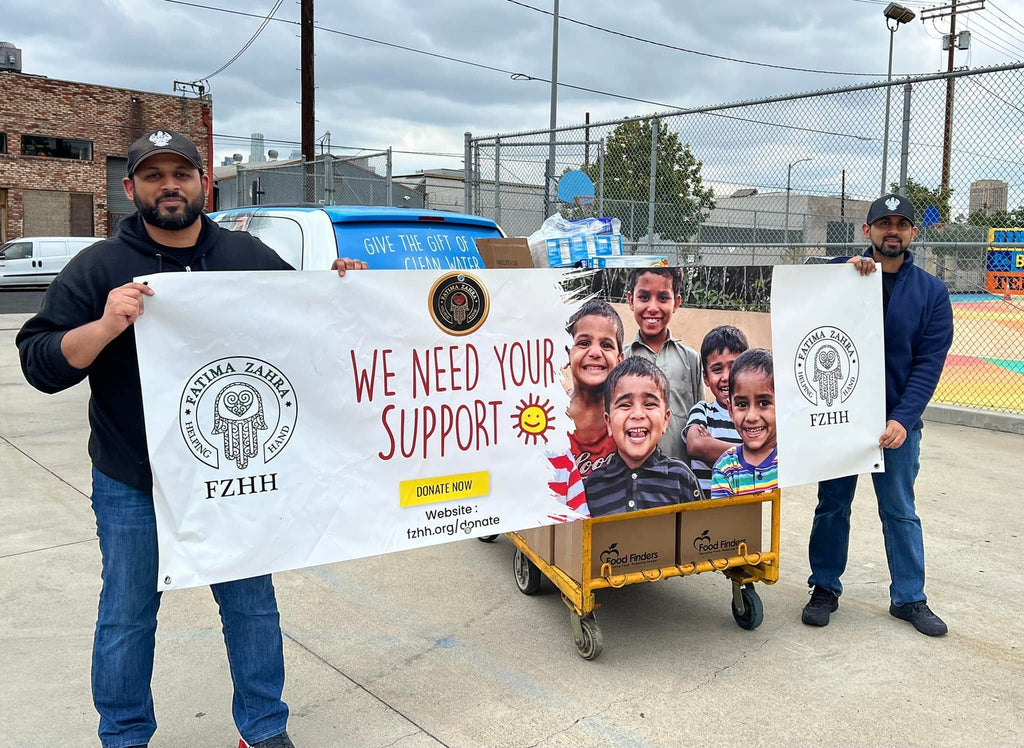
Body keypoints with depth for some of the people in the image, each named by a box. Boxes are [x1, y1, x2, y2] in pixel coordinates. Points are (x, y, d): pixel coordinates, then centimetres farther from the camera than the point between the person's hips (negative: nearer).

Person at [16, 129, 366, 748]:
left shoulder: (250, 257, 4)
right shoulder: (98, 268, -2)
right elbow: (39, 362, -6)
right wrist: (106, 326, -24)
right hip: (131, 486, -1)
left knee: (252, 604, 12)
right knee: (128, 615, 13)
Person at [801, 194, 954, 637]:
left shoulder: (931, 292, 2)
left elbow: (929, 363, -4)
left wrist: (903, 418, -15)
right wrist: (845, 270, -23)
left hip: (897, 421, 0)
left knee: (900, 511, 9)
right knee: (832, 505, 10)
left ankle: (909, 597, 22)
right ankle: (825, 588, 24)